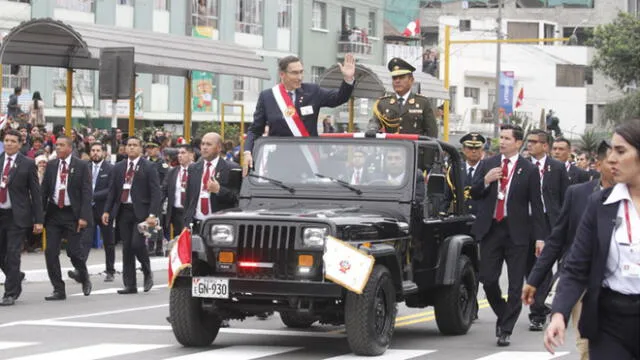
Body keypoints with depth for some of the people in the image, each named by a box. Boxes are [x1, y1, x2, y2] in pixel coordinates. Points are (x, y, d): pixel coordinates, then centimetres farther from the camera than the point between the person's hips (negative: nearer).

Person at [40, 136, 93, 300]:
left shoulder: (81, 166, -3)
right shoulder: (51, 165, 8)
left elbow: (86, 193, -7)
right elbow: (44, 190, 8)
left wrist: (83, 216, -15)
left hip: (73, 214, -4)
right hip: (53, 213, 4)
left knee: (74, 250, -5)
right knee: (51, 252, -2)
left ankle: (84, 276, 26)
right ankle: (58, 290, 6)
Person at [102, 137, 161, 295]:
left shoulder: (148, 167, -1)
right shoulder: (118, 168, 13)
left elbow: (156, 193, -5)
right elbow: (112, 191, 14)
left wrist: (153, 215, -15)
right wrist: (107, 211, 2)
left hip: (141, 211, -4)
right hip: (123, 211, 4)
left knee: (137, 243, -17)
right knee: (126, 248, 4)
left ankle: (147, 273, 9)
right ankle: (130, 285, 8)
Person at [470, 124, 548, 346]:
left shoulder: (529, 170, -1)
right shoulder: (488, 164, 8)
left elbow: (536, 205, -1)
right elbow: (474, 194, 9)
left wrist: (540, 237, -6)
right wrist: (485, 181, -12)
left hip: (516, 232, -3)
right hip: (491, 229, 3)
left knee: (515, 286, 1)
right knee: (488, 279, 0)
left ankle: (506, 330, 9)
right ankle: (503, 315, 25)